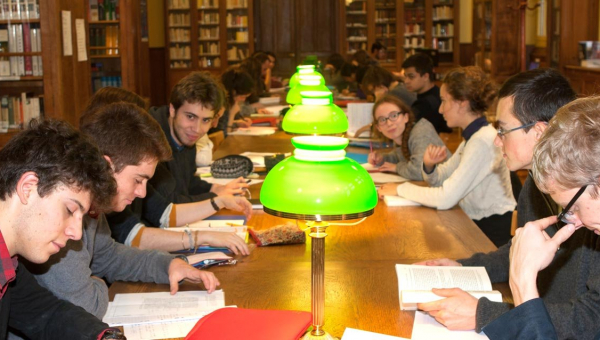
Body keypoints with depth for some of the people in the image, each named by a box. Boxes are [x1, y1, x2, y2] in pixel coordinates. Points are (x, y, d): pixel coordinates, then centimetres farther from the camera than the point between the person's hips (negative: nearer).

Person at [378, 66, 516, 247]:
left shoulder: (484, 141, -21)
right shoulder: (472, 136, 9)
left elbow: (446, 198, -25)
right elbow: (439, 179, 13)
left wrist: (400, 189, -14)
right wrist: (429, 166, -9)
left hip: (494, 232, -8)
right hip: (476, 224, 8)